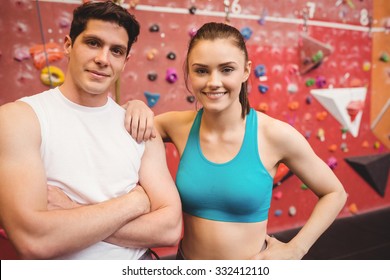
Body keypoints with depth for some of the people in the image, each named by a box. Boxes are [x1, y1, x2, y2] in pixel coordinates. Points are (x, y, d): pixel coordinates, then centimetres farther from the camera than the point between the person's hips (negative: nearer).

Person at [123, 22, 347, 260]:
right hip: (187, 257, 3)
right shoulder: (178, 126, -13)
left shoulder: (275, 134, -19)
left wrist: (294, 250, -12)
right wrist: (136, 108, -18)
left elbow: (334, 194, -6)